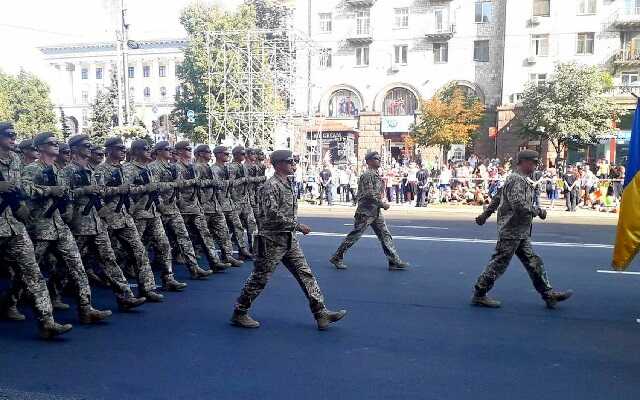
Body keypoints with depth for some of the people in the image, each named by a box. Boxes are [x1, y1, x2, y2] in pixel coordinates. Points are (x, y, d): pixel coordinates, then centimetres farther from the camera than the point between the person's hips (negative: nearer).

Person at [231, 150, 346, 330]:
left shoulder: (288, 184, 13)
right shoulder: (271, 186, -17)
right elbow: (273, 215, -26)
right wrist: (298, 225, -22)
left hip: (289, 239, 9)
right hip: (272, 241, -9)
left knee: (305, 274, 4)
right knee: (259, 278, 2)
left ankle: (321, 314, 6)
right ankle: (239, 313, 18)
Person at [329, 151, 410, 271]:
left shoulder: (376, 175, 16)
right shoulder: (367, 175, -15)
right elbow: (369, 194, -23)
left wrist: (381, 203, 13)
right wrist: (383, 204, -17)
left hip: (376, 212, 9)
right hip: (366, 211, -9)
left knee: (385, 235, 5)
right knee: (354, 235, -1)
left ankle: (394, 261, 6)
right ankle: (337, 257, 11)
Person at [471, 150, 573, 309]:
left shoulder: (522, 180, 19)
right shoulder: (516, 180, -15)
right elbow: (519, 205, -25)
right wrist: (539, 211, -13)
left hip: (521, 233, 10)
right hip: (511, 231, -10)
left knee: (534, 263, 10)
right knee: (499, 263, -3)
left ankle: (548, 294, 15)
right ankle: (479, 295, 6)